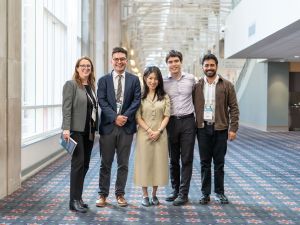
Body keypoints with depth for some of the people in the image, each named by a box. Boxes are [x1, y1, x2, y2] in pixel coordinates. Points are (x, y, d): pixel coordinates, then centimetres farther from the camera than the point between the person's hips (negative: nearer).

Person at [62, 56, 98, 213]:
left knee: (85, 165, 8)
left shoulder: (92, 85, 15)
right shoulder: (71, 84, -4)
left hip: (89, 131, 7)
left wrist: (95, 129, 12)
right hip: (76, 130, -6)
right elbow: (66, 108, -12)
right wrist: (66, 129, -20)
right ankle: (74, 201, -1)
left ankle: (78, 197, 17)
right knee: (78, 163, -7)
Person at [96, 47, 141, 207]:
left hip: (126, 126, 1)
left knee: (123, 163, 8)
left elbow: (137, 100, 0)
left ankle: (120, 194, 19)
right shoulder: (104, 80, 6)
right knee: (105, 163, 6)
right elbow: (102, 101, -3)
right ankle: (103, 194, 16)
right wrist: (115, 117, -15)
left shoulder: (134, 80, 7)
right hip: (108, 126, 0)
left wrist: (125, 116, -14)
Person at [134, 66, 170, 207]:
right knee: (144, 162, 2)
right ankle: (145, 195, 13)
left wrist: (158, 131, -11)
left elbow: (166, 116, 1)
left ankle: (154, 195, 18)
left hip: (160, 135, 1)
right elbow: (138, 117, -2)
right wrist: (149, 130, -12)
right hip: (144, 134, -1)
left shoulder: (164, 97, 7)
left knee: (158, 163, 5)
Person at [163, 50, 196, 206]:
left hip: (187, 121, -1)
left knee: (187, 159, 0)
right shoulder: (163, 82, 0)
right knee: (173, 159, 10)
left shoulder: (190, 79, 1)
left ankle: (183, 193, 6)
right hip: (171, 122, 1)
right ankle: (175, 190, 23)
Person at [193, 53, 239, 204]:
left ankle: (219, 192, 19)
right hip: (203, 128, 1)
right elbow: (192, 107, 6)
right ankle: (205, 193, 17)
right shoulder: (197, 86, 5)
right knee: (204, 162, 8)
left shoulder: (227, 85, 1)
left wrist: (233, 128, -7)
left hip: (220, 128, -1)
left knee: (219, 162, 7)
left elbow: (233, 108, -1)